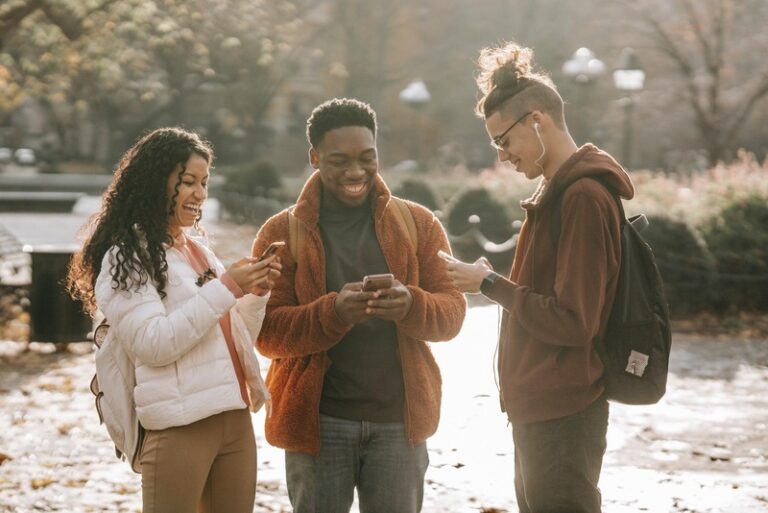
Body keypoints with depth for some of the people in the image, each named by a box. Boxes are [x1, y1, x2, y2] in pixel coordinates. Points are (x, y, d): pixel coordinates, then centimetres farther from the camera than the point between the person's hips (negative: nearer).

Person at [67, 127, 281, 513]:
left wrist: (255, 294, 2)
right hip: (179, 428, -7)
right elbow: (153, 345, -16)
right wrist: (225, 289, -16)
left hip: (235, 419, 7)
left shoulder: (198, 252, 17)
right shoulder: (126, 257, -4)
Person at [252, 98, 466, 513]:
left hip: (400, 420, 1)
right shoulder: (281, 233, 1)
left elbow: (452, 311, 2)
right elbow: (267, 333, -6)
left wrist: (411, 306, -21)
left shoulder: (419, 224, 6)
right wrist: (333, 312, -24)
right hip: (317, 421, -1)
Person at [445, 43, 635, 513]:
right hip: (540, 409, 10)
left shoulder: (583, 197, -19)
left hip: (562, 416, -10)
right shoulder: (560, 191, 13)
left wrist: (490, 285, -14)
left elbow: (573, 321, -21)